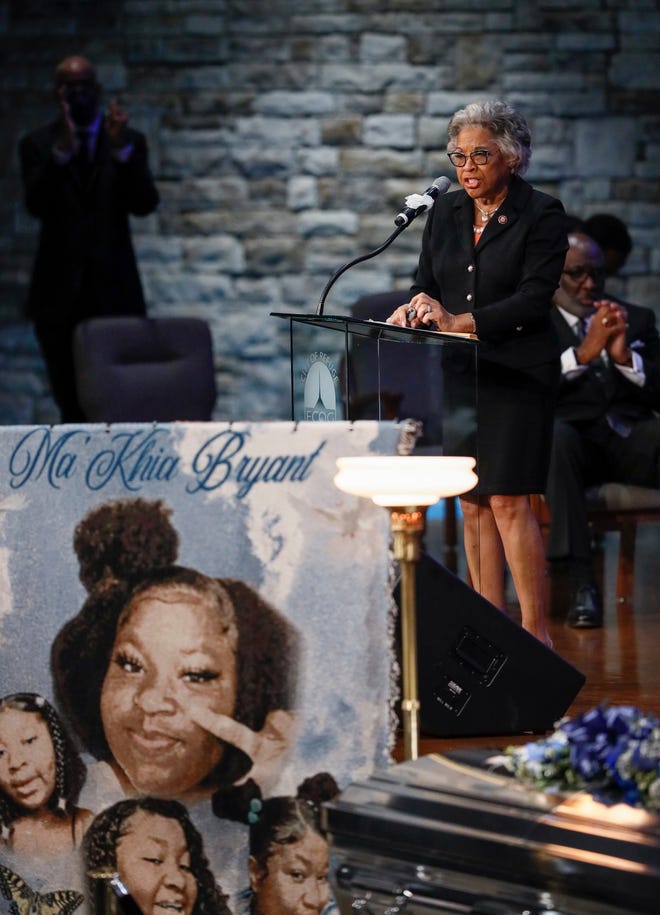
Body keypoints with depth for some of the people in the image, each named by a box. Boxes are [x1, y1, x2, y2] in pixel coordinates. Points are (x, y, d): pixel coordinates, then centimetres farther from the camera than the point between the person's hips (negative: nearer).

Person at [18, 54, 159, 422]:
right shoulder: (38, 144, 5)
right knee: (72, 402, 6)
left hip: (114, 289, -1)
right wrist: (62, 150, -24)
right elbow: (38, 205, -10)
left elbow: (145, 204, -7)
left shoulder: (130, 141, 6)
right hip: (60, 291, 1)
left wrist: (121, 148, -21)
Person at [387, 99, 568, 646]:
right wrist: (411, 311, -12)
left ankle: (536, 633, -9)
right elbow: (426, 284, 13)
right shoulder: (445, 213, 12)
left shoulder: (541, 215, -5)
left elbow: (534, 299, -13)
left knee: (508, 500, -12)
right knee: (472, 503, 5)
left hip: (517, 373, -6)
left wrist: (458, 322, -22)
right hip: (458, 375, 6)